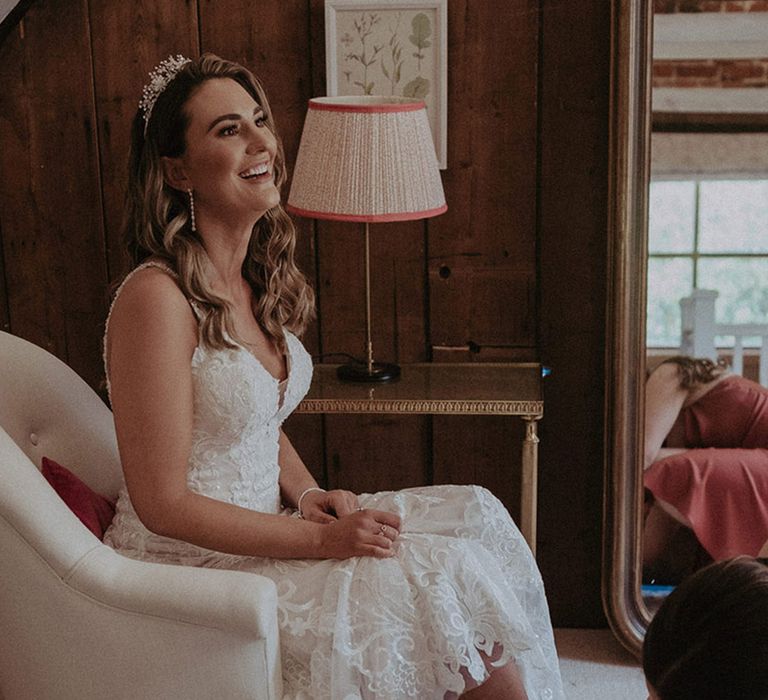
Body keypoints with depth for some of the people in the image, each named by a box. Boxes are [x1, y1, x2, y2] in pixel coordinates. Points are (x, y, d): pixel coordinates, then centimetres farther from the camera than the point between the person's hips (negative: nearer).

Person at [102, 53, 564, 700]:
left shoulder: (256, 279, 5)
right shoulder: (156, 296, -22)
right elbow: (162, 504, -21)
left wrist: (307, 494, -4)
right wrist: (322, 539, -21)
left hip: (261, 529, 8)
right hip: (194, 567, -8)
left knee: (471, 516, -2)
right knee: (441, 580, -16)